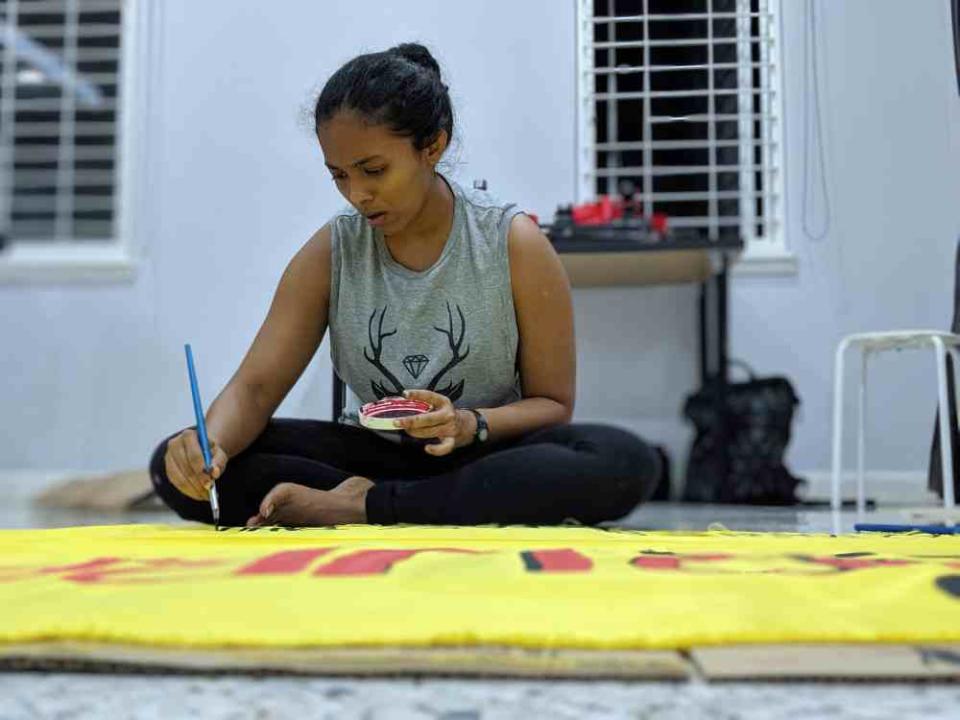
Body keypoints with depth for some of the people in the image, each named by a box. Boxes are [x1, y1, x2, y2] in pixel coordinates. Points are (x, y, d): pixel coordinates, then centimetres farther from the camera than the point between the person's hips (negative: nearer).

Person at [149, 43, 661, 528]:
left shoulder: (516, 246, -11)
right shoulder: (329, 255, -3)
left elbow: (552, 403, -6)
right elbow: (255, 387, -7)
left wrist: (472, 424, -26)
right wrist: (212, 444, -30)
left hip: (483, 460, -2)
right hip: (374, 454, 2)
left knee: (627, 462, -35)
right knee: (175, 464, -18)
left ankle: (364, 507, -24)